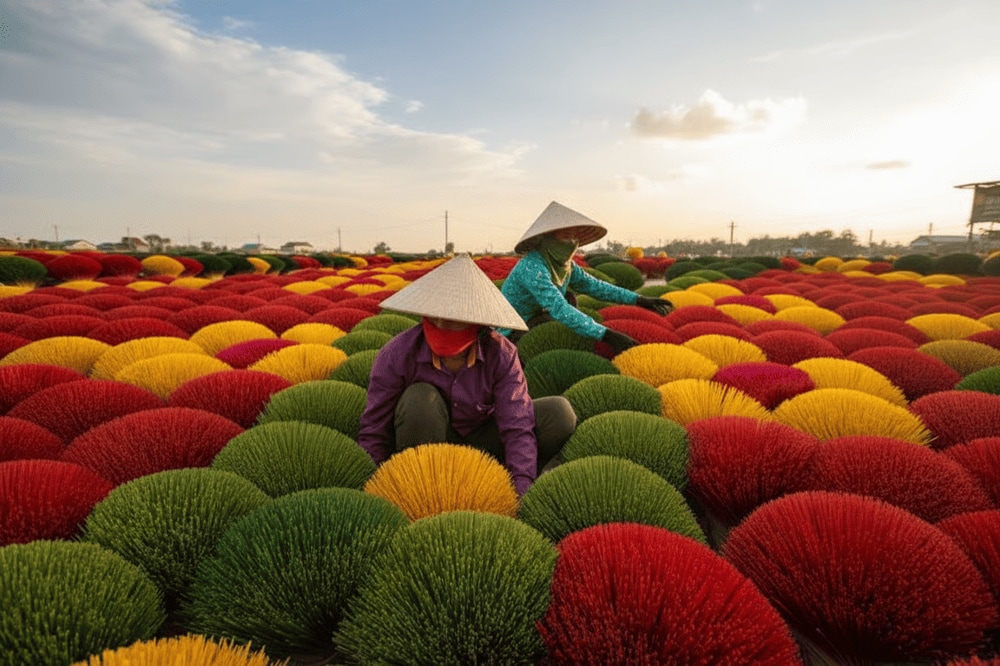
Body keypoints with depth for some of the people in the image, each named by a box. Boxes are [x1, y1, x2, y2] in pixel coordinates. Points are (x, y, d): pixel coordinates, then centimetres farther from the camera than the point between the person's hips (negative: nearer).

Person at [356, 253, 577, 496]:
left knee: (559, 412, -17)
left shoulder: (501, 355, -20)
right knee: (419, 397, -34)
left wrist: (521, 489, -38)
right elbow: (373, 435, -17)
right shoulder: (397, 355, -22)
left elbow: (518, 428, -25)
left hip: (480, 444, 2)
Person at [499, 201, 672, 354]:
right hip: (511, 335, -8)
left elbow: (594, 286, 3)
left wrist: (638, 300, -5)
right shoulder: (532, 267, -27)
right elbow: (559, 309, -37)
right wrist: (607, 334, -43)